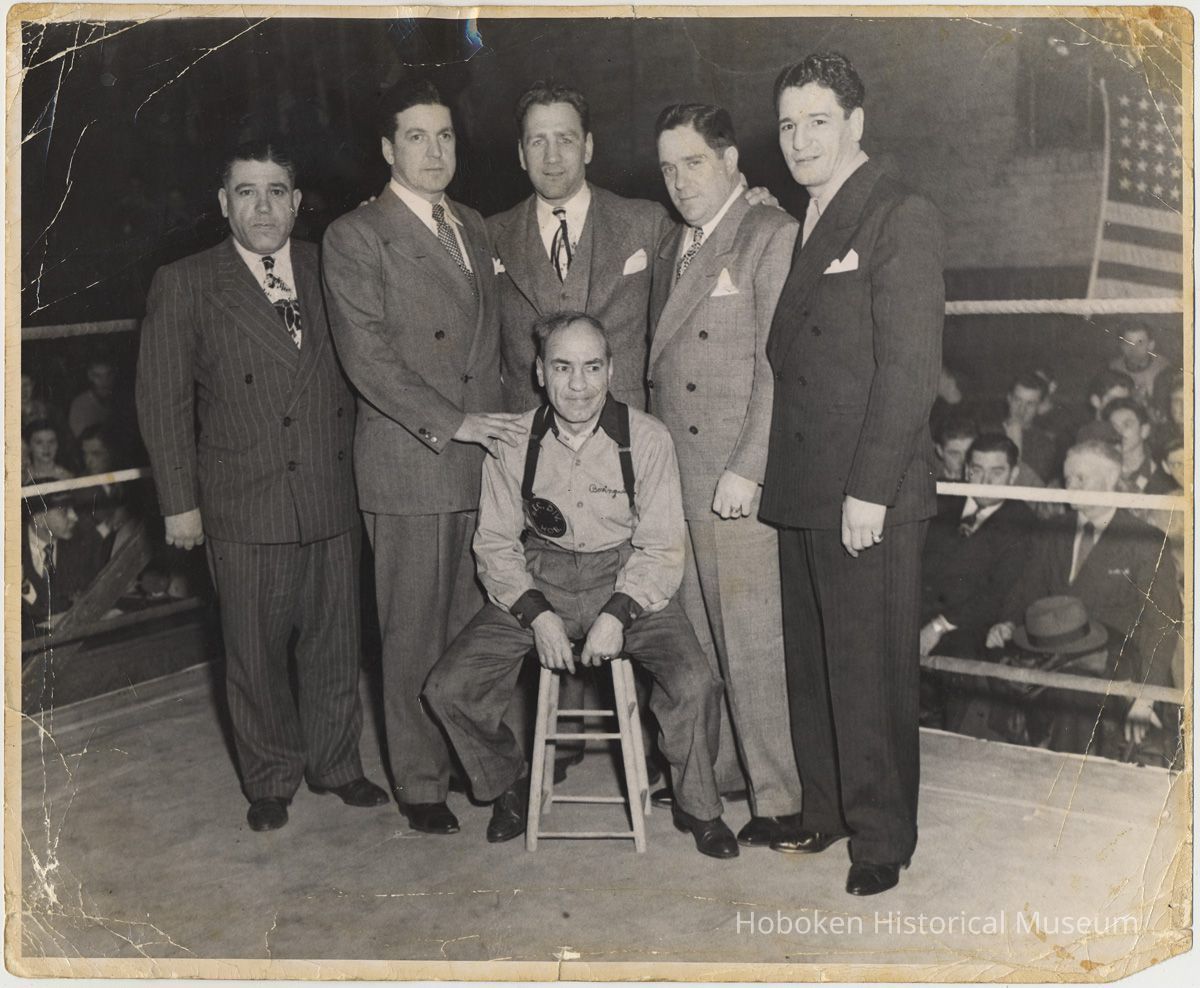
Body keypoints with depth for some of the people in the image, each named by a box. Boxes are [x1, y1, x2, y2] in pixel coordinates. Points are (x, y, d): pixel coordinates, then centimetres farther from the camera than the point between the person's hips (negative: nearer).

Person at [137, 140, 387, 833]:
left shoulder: (330, 274, 7)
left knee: (337, 643, 12)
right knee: (256, 653, 8)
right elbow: (164, 402, -1)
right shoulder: (185, 286, -1)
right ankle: (271, 780, 27)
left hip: (333, 499, 3)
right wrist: (180, 502, -4)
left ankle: (337, 763, 31)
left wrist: (361, 465, 5)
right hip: (244, 507, -2)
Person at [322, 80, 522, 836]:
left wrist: (501, 423, 10)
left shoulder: (475, 229, 17)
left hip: (484, 456, 5)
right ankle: (420, 783, 15)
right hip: (410, 465, -5)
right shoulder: (355, 237, -3)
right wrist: (451, 424, -17)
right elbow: (368, 356, -11)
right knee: (415, 632, 3)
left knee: (476, 623, 8)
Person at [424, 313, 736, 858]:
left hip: (628, 579, -2)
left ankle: (697, 807, 5)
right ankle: (509, 784, 16)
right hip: (537, 582, 2)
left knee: (695, 685, -26)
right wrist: (536, 613, -14)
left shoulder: (647, 438, -9)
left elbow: (662, 548, -5)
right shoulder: (512, 442, -5)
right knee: (448, 688, -14)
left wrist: (618, 613, -20)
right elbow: (495, 543, 2)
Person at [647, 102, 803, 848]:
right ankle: (715, 771, 26)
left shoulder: (771, 236, -6)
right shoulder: (672, 250, 19)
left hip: (737, 484, -7)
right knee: (698, 640, 13)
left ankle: (779, 795, 10)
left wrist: (745, 471, -17)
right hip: (676, 479, 7)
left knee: (754, 645, -2)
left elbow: (777, 365, -13)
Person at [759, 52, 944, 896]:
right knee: (812, 666, 15)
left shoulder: (903, 218, -8)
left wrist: (869, 491, -18)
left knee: (872, 674, 1)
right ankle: (826, 810, 29)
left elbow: (910, 366, -14)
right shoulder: (804, 223, 17)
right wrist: (769, 472, 9)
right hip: (802, 491, 8)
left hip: (871, 495, -8)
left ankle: (882, 835, 16)